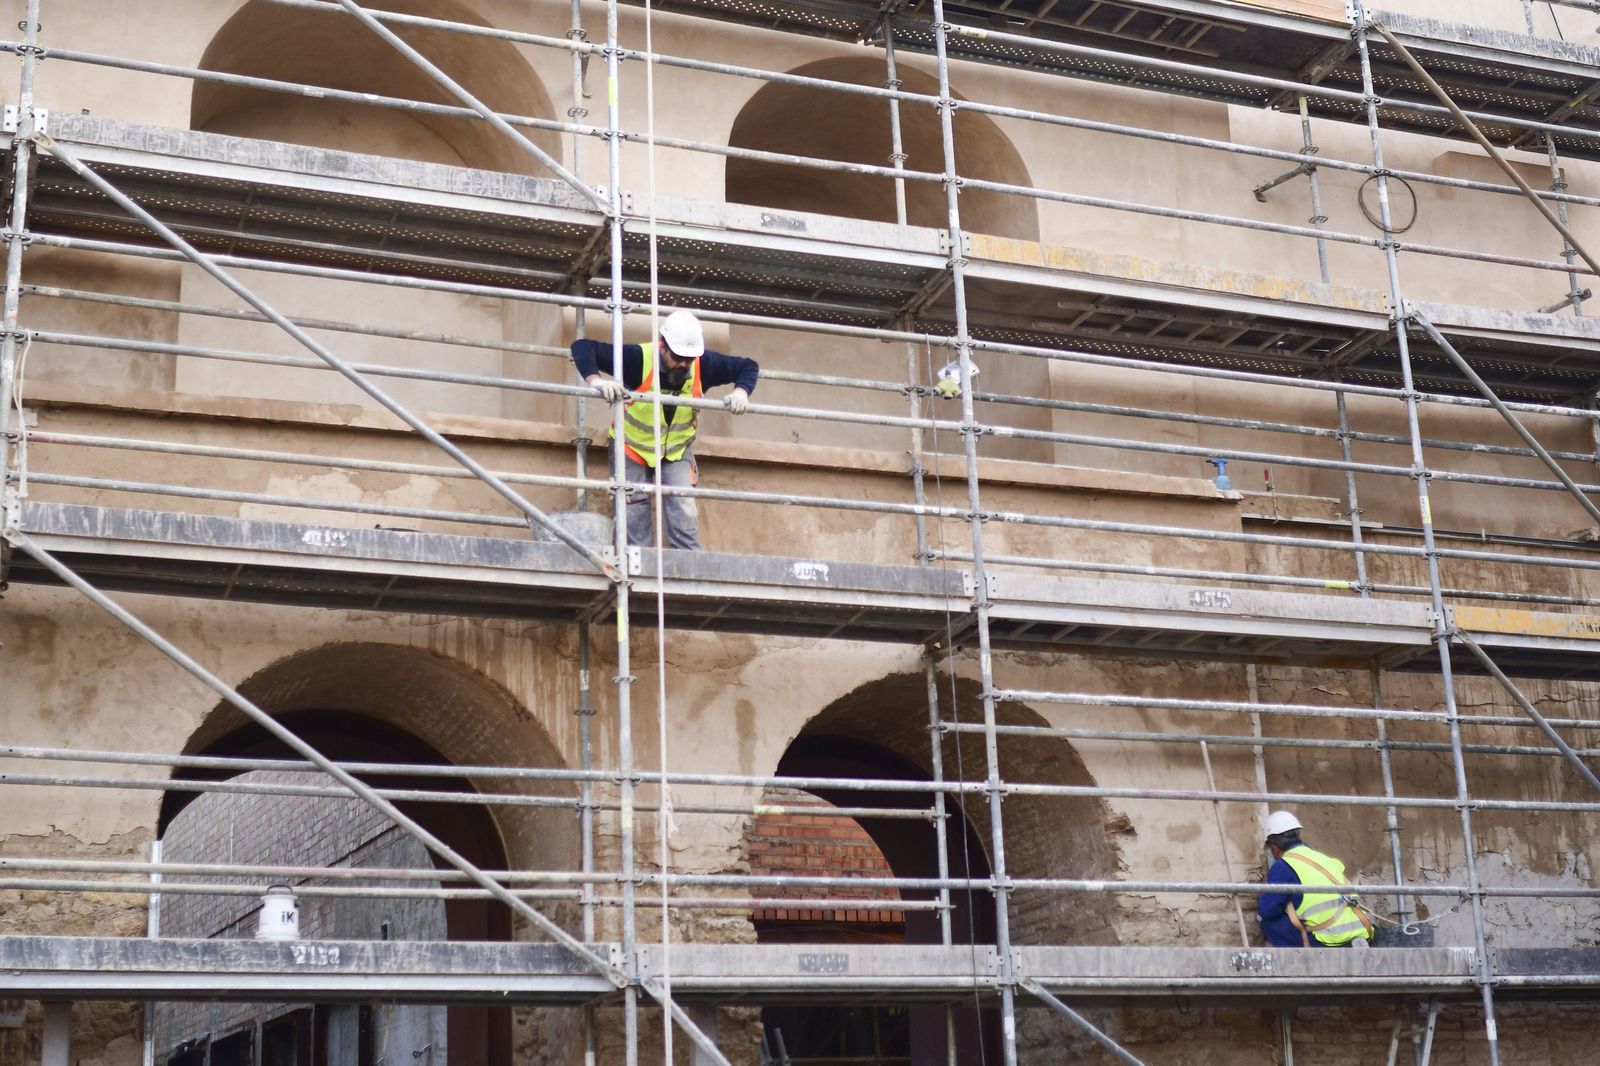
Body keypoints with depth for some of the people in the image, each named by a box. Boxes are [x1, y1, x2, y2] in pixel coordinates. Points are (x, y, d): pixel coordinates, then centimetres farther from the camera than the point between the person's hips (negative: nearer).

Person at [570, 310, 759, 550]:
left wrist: (741, 392, -26)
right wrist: (596, 380, -48)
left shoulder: (704, 365, -20)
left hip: (677, 450, 2)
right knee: (633, 518, -1)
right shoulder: (638, 358, -31)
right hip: (632, 448, -2)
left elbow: (749, 367, -6)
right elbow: (582, 347, -31)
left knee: (684, 516, -6)